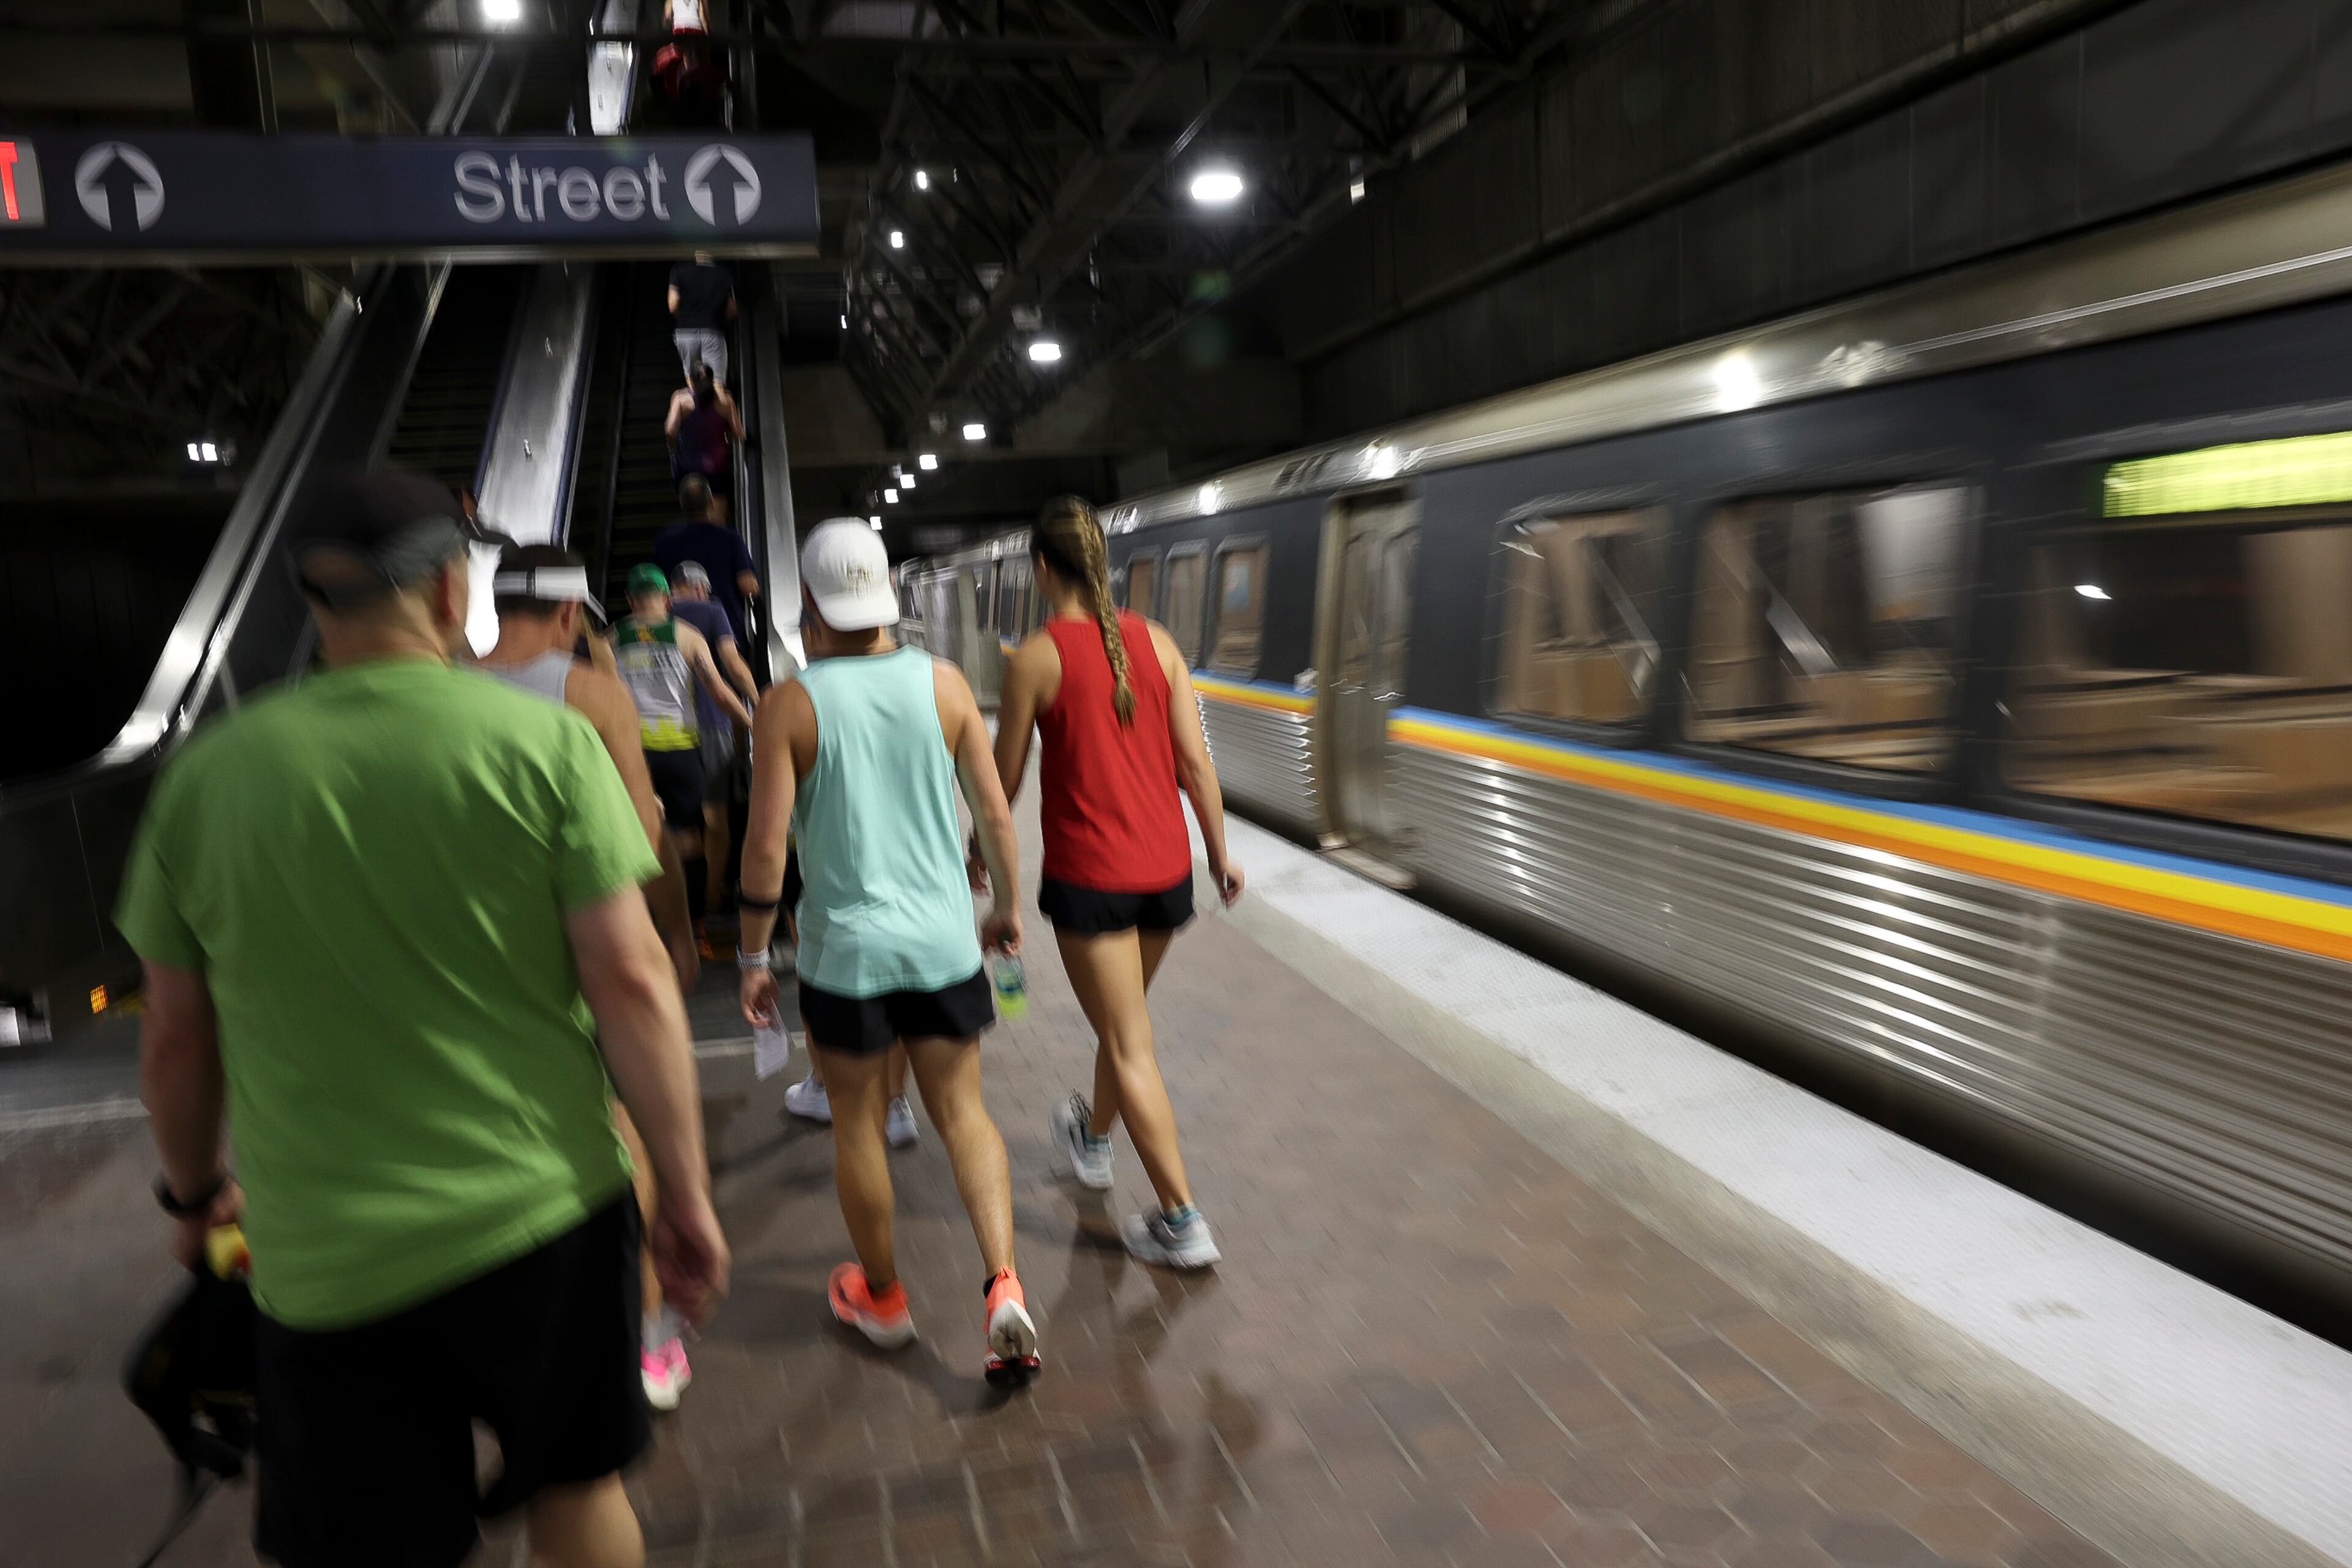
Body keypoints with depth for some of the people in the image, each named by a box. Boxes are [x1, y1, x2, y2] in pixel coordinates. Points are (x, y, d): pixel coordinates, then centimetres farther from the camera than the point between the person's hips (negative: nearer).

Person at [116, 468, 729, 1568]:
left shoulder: (207, 777, -3)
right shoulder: (544, 743, -10)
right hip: (544, 1219, 0)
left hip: (330, 1263, 1)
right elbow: (631, 981, -13)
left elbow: (176, 1041, 6)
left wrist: (194, 1192, 23)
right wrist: (686, 1192, -4)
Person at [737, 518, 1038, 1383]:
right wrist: (1008, 904, 16)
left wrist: (753, 956, -1)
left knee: (857, 1124, 16)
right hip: (943, 941, 2)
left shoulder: (790, 705, -10)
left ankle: (883, 1296, 34)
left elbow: (766, 843, -12)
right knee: (962, 1114, 15)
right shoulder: (943, 682, -3)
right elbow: (996, 812, 1)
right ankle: (1004, 1286, 0)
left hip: (845, 950, -2)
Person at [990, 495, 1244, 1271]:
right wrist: (1220, 852, 9)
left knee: (1130, 1047, 1)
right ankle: (1093, 1137, 49)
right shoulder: (1155, 640, 0)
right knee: (1121, 1020, 26)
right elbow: (1194, 757, 0)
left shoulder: (1035, 659, -11)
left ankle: (1182, 1221, 3)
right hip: (1165, 867, 5)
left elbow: (1005, 777, -3)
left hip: (1088, 876, -5)